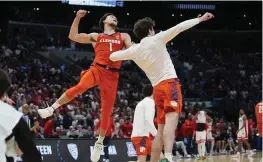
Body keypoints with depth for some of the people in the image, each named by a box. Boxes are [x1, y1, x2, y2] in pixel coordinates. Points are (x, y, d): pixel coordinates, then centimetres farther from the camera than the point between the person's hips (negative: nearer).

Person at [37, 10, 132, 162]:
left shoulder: (123, 37, 22)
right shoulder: (95, 36, 20)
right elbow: (73, 36, 14)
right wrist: (78, 18, 7)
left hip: (112, 75, 2)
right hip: (97, 69, -2)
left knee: (107, 111, 1)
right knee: (80, 87, -34)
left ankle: (100, 142, 19)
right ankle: (51, 109, -26)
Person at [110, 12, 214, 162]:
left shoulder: (134, 50, 14)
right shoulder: (156, 39, 2)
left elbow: (113, 57, 26)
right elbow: (180, 27, 0)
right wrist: (200, 19, 10)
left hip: (157, 89, 6)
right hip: (170, 83, -6)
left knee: (161, 128, 13)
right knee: (171, 120, -23)